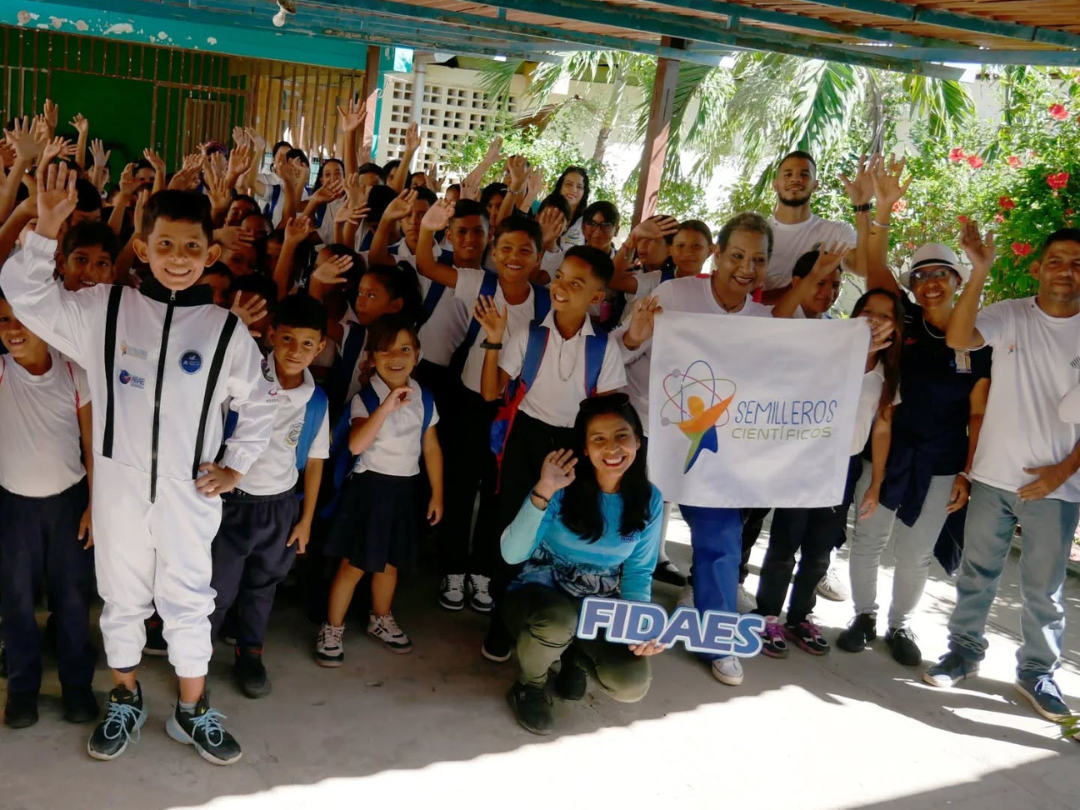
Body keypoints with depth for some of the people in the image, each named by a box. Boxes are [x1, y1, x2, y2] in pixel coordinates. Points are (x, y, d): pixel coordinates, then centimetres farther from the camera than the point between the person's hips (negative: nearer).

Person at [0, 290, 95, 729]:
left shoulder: (74, 372, -7)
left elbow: (92, 443, -2)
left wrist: (95, 504, -4)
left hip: (69, 499, 0)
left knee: (73, 596, 8)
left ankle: (77, 684, 22)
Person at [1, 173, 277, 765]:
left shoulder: (226, 329, -3)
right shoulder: (103, 311, -2)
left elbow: (259, 402, 8)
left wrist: (236, 465, 3)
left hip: (189, 492, 0)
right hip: (119, 487, 1)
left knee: (189, 600, 10)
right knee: (122, 597, 16)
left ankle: (192, 712, 28)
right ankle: (125, 701, 37)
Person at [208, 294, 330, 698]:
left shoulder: (316, 401, -3)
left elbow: (314, 462, 5)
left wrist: (306, 519, 7)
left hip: (281, 507, 4)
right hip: (232, 503, -3)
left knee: (262, 587, 21)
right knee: (217, 589, 5)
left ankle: (249, 654, 42)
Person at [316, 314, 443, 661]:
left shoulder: (424, 399, 1)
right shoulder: (366, 398, -13)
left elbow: (431, 448, 9)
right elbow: (356, 444, -30)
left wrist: (437, 493, 10)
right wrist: (387, 406, -38)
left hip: (404, 487, 5)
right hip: (370, 485, -4)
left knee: (390, 562, 17)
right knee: (354, 564, -1)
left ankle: (381, 620, 37)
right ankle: (332, 629, 15)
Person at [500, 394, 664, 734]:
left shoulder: (649, 500, -6)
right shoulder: (562, 488, -17)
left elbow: (639, 571, 2)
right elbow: (512, 554, -25)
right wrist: (543, 491, -35)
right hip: (541, 593, -3)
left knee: (631, 685, -22)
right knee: (559, 618, -39)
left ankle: (577, 656, 15)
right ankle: (529, 684, -3)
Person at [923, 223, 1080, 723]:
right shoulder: (1009, 316, -3)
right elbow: (957, 339, -21)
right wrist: (980, 272, -29)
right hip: (994, 476, 0)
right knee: (977, 573, 12)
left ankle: (1037, 672, 25)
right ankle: (964, 651, 28)